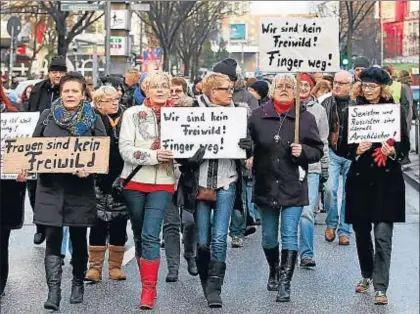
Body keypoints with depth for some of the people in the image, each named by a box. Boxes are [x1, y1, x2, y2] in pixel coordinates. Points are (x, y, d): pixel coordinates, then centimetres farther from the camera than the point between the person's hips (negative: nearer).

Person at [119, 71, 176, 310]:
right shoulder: (133, 114, 1)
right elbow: (126, 149, -9)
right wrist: (153, 155, -22)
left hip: (163, 183, -1)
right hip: (135, 181, 1)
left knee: (151, 235, -12)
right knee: (139, 235, 12)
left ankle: (149, 289, -11)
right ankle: (147, 279, 28)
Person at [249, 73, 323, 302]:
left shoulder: (305, 118, 0)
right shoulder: (258, 116, 3)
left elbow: (317, 150, 2)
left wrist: (303, 152, -16)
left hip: (293, 187, -2)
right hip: (266, 186, 2)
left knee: (289, 236, -6)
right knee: (268, 236, 13)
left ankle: (285, 283, -3)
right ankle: (274, 271, 38)